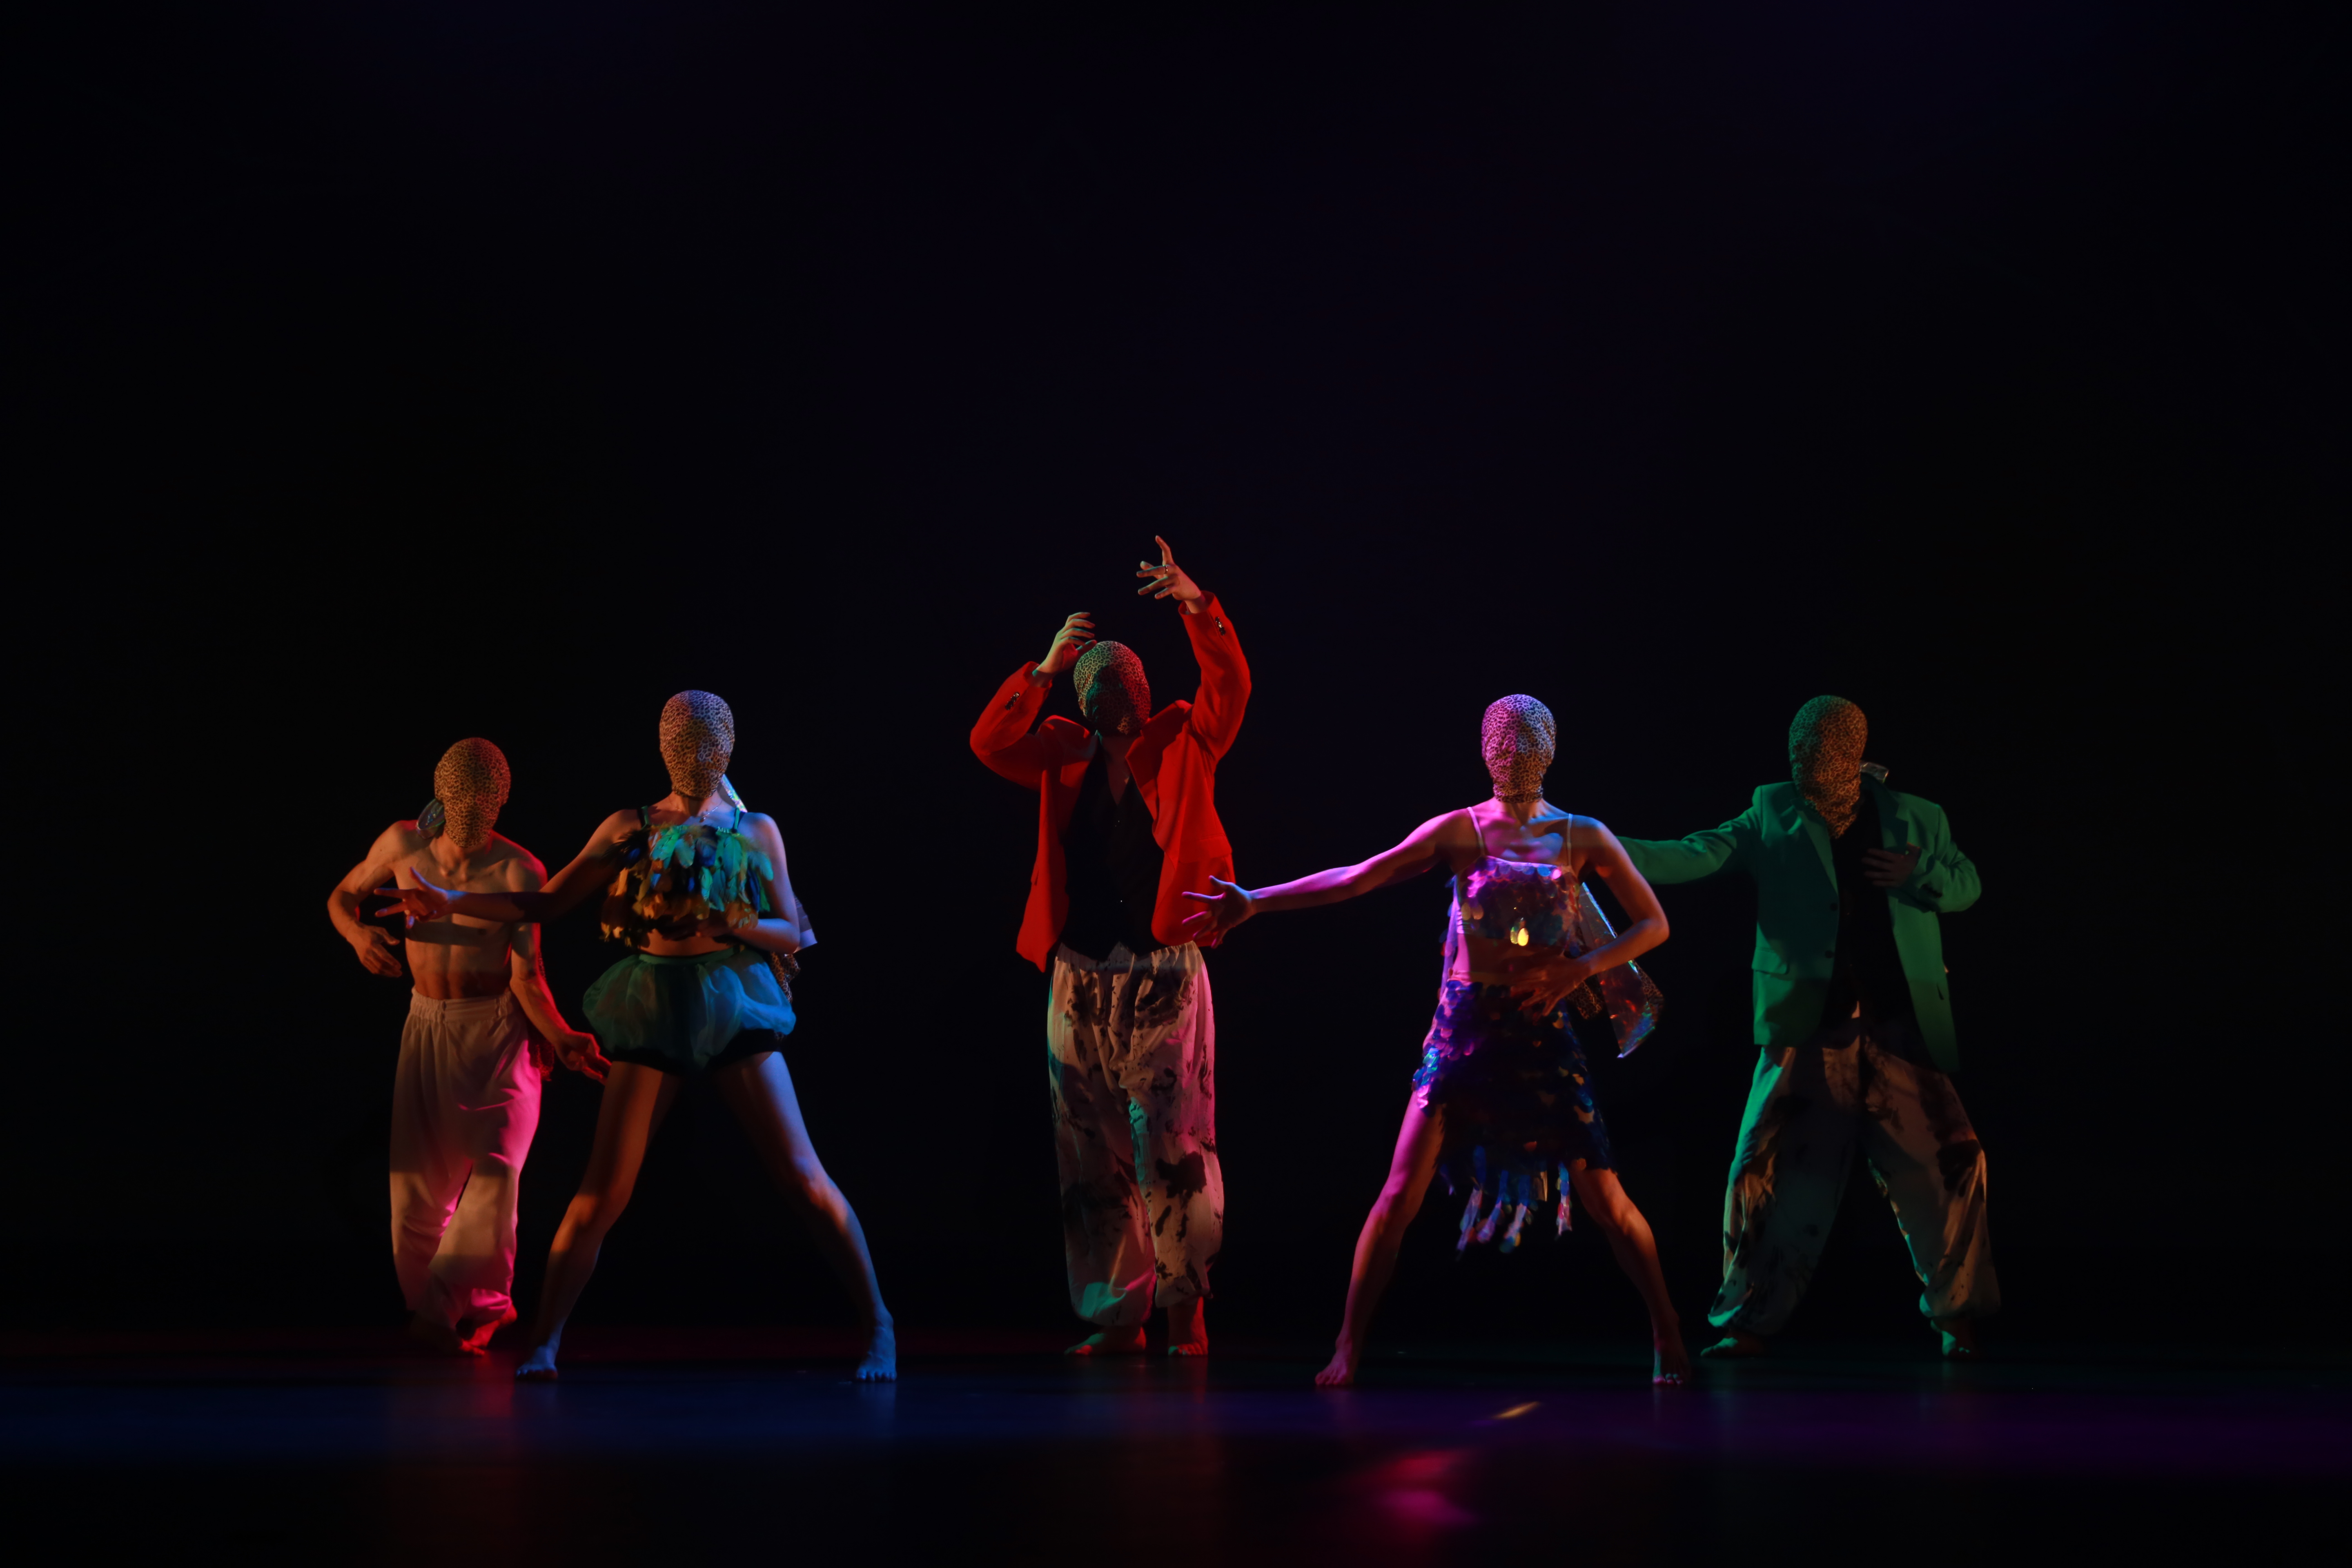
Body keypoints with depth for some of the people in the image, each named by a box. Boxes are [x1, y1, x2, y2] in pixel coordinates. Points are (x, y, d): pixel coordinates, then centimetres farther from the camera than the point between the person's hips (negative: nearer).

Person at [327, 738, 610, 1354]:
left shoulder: (519, 872, -14)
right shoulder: (403, 843, -4)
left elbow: (527, 976, -15)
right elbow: (342, 897, 13)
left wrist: (561, 1038, -31)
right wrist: (358, 933, -9)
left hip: (500, 1032, -3)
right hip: (428, 1027, 3)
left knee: (495, 1170, -17)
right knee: (418, 1183, 2)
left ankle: (448, 1308, -6)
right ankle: (429, 1303, 21)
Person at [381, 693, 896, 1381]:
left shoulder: (756, 831, 9)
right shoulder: (631, 828, 9)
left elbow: (792, 933, 8)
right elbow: (545, 903, 9)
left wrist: (735, 923, -13)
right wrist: (452, 903, -1)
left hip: (735, 1010, 0)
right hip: (653, 1013, 1)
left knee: (802, 1175, -6)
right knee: (604, 1189, -3)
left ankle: (877, 1326, 2)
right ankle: (543, 1343, 6)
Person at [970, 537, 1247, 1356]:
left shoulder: (1181, 744, 3)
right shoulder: (1065, 756, 9)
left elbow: (1230, 687, -12)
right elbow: (989, 743, -5)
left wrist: (1196, 606, -26)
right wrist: (1045, 667, -13)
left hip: (1165, 974, -3)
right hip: (1081, 981, 3)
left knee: (1172, 1149, -8)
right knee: (1093, 1160, 5)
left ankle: (1184, 1306, 2)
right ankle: (1117, 1317, 12)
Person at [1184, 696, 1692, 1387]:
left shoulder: (1583, 838, 5)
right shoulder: (1460, 831, 4)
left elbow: (1654, 923, 7)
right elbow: (1358, 877, -3)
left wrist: (1579, 970, -7)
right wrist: (1255, 901, -11)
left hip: (1543, 1032, 0)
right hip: (1464, 1027, 0)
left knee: (1605, 1197, -1)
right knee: (1402, 1190, -7)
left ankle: (1668, 1339, 15)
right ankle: (1347, 1348, 0)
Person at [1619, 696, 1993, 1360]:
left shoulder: (1914, 820, 8)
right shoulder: (1775, 814, 4)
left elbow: (1967, 885, 16)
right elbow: (1698, 856, -5)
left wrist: (1921, 873, -8)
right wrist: (1612, 851, -20)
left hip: (1900, 1032, 1)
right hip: (1809, 1032, -1)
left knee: (1946, 1167, -3)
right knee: (1773, 1171, -6)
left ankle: (1956, 1314, 17)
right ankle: (1749, 1322, 7)